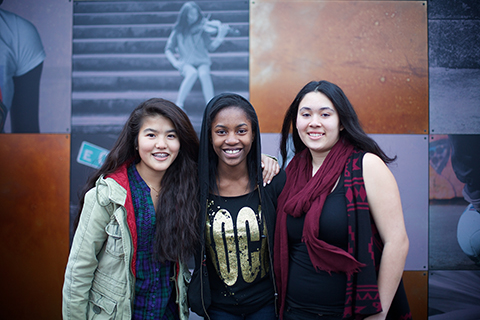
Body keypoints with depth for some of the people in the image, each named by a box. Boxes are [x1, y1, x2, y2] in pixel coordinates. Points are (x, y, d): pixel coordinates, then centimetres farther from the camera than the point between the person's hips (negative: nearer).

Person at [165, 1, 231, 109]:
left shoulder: (201, 28, 6)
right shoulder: (178, 31, 6)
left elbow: (211, 47, -2)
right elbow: (169, 49, 6)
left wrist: (220, 36, -17)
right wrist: (175, 62, -12)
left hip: (202, 62, 1)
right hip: (186, 64, 0)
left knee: (204, 73, -34)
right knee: (192, 73, -35)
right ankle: (179, 104, -26)